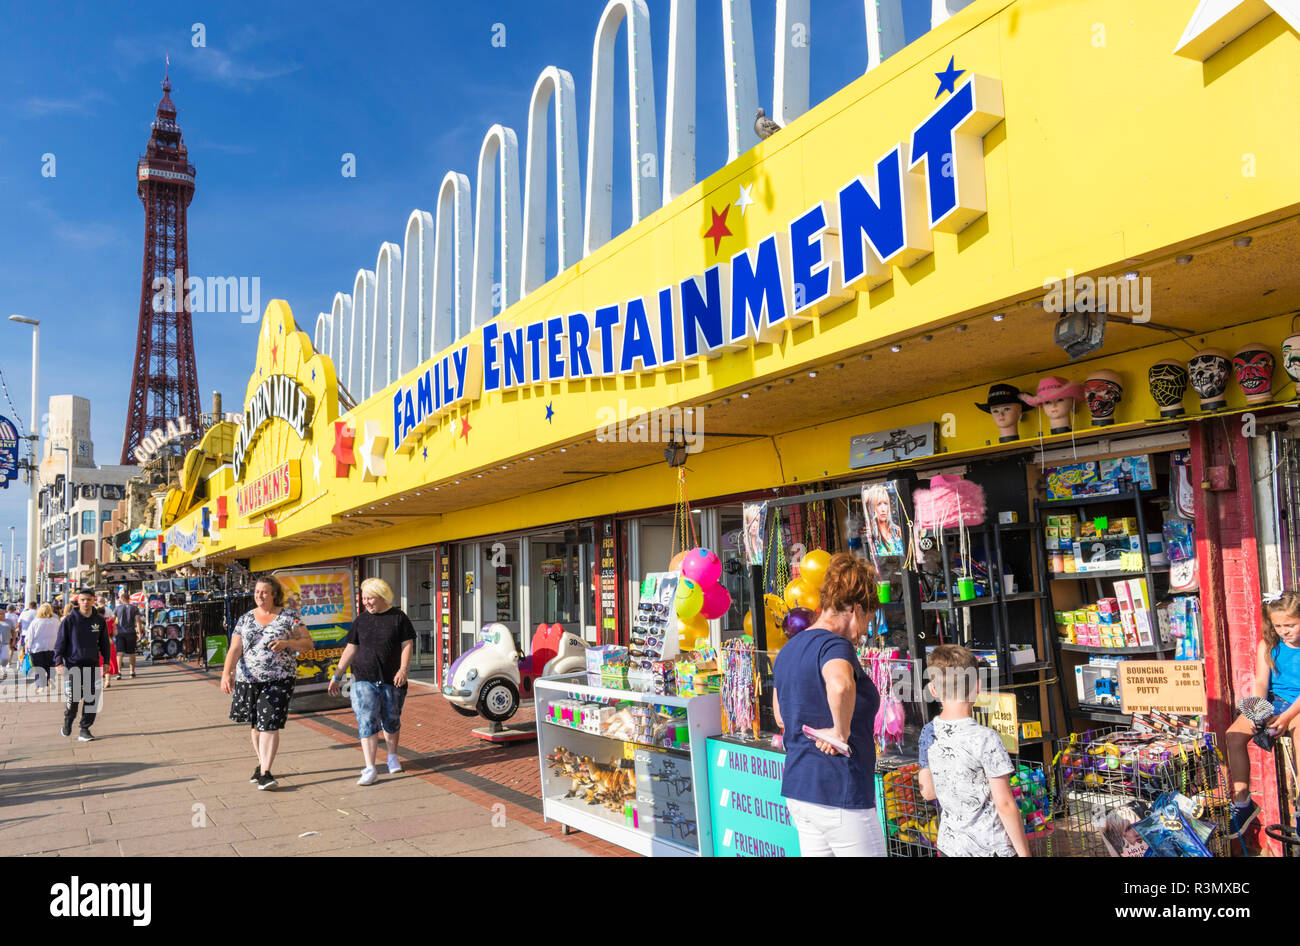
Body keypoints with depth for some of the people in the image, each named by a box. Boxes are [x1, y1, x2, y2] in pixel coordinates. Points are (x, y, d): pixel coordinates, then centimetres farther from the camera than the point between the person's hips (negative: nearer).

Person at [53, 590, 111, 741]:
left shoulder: (99, 621, 6)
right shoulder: (70, 620, -3)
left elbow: (104, 643, 15)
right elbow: (60, 642, -1)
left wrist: (106, 661, 10)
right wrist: (59, 661, -8)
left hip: (92, 665, 3)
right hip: (73, 665, -3)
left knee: (91, 699, 0)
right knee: (72, 697, -7)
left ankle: (85, 729, 10)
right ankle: (68, 721, 22)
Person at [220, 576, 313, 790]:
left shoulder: (289, 617, 1)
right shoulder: (245, 620, 10)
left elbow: (308, 643, -1)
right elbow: (234, 650, 3)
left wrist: (286, 643, -18)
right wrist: (226, 673, -12)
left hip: (279, 679, -4)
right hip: (248, 679, 4)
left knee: (269, 724, -11)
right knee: (256, 724, 13)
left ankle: (265, 773, -9)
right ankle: (261, 763, 32)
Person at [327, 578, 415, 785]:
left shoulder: (398, 617, 2)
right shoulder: (361, 620, 9)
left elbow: (407, 644, -1)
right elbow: (350, 649, 12)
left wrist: (403, 669, -14)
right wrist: (337, 675, 10)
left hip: (392, 681, -1)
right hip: (364, 680, 1)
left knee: (391, 721, 11)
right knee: (367, 722, -8)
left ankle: (392, 757, 35)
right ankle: (369, 769, -8)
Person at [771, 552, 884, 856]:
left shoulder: (788, 649, 14)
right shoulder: (834, 644, -15)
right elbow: (840, 684, -39)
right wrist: (842, 732, -25)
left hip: (797, 788, 9)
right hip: (838, 792, -9)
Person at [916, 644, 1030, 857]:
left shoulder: (928, 733, -2)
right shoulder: (986, 738, -18)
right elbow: (1004, 804, -15)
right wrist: (1024, 853, -6)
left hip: (949, 845, 5)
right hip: (988, 848, -5)